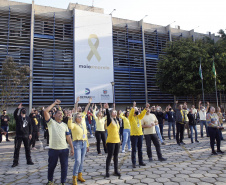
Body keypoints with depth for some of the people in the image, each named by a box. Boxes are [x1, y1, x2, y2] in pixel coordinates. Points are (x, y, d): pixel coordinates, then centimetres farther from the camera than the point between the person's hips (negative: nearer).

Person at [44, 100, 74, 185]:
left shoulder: (65, 125, 13)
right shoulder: (51, 122, 2)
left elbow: (68, 137, 11)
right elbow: (45, 111, -12)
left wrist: (72, 147, 4)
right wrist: (54, 103, -5)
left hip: (64, 149, 3)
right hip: (53, 149, -3)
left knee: (64, 166, 8)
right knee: (51, 166, 13)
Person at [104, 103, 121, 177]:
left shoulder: (117, 121, 13)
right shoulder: (110, 120, -7)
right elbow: (108, 115, -28)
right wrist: (106, 109, -44)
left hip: (117, 141, 7)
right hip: (111, 141, -7)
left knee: (116, 156, 12)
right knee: (109, 156, 0)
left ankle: (116, 171, 22)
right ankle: (107, 172, 12)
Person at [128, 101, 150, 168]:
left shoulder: (139, 116, 11)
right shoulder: (131, 117, -5)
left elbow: (142, 113, -3)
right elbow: (131, 113, -25)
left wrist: (146, 108, -17)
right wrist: (133, 107, -38)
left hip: (140, 134, 6)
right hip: (134, 135, -5)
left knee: (140, 149, 13)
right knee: (134, 149, 0)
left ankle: (141, 161, 23)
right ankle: (134, 163, 8)